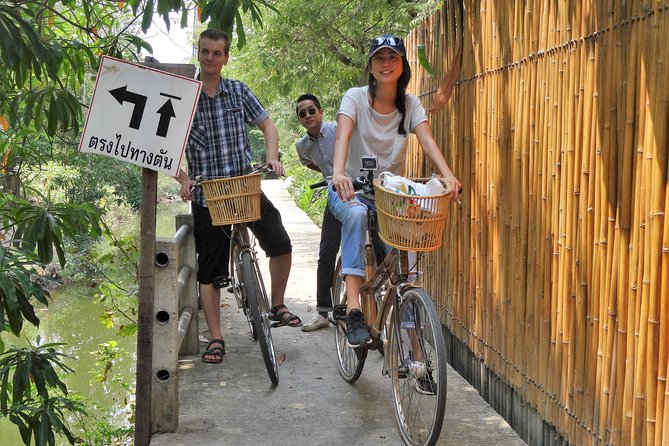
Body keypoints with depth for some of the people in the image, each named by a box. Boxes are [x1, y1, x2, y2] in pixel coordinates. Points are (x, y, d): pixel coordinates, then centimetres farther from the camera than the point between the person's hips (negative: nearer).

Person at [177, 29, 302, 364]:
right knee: (209, 271, 2)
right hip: (207, 195, -1)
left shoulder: (239, 91, 4)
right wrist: (184, 180, -14)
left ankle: (277, 305, 14)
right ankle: (216, 339, 13)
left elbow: (267, 125, 10)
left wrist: (272, 158, -8)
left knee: (281, 246, -11)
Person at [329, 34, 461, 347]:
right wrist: (338, 173, -46)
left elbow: (427, 140, -16)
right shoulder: (356, 97, -9)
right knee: (356, 213, -38)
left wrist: (448, 175, -35)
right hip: (350, 189, -3)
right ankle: (353, 308, -43)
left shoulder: (410, 104, 0)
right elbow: (343, 136, -26)